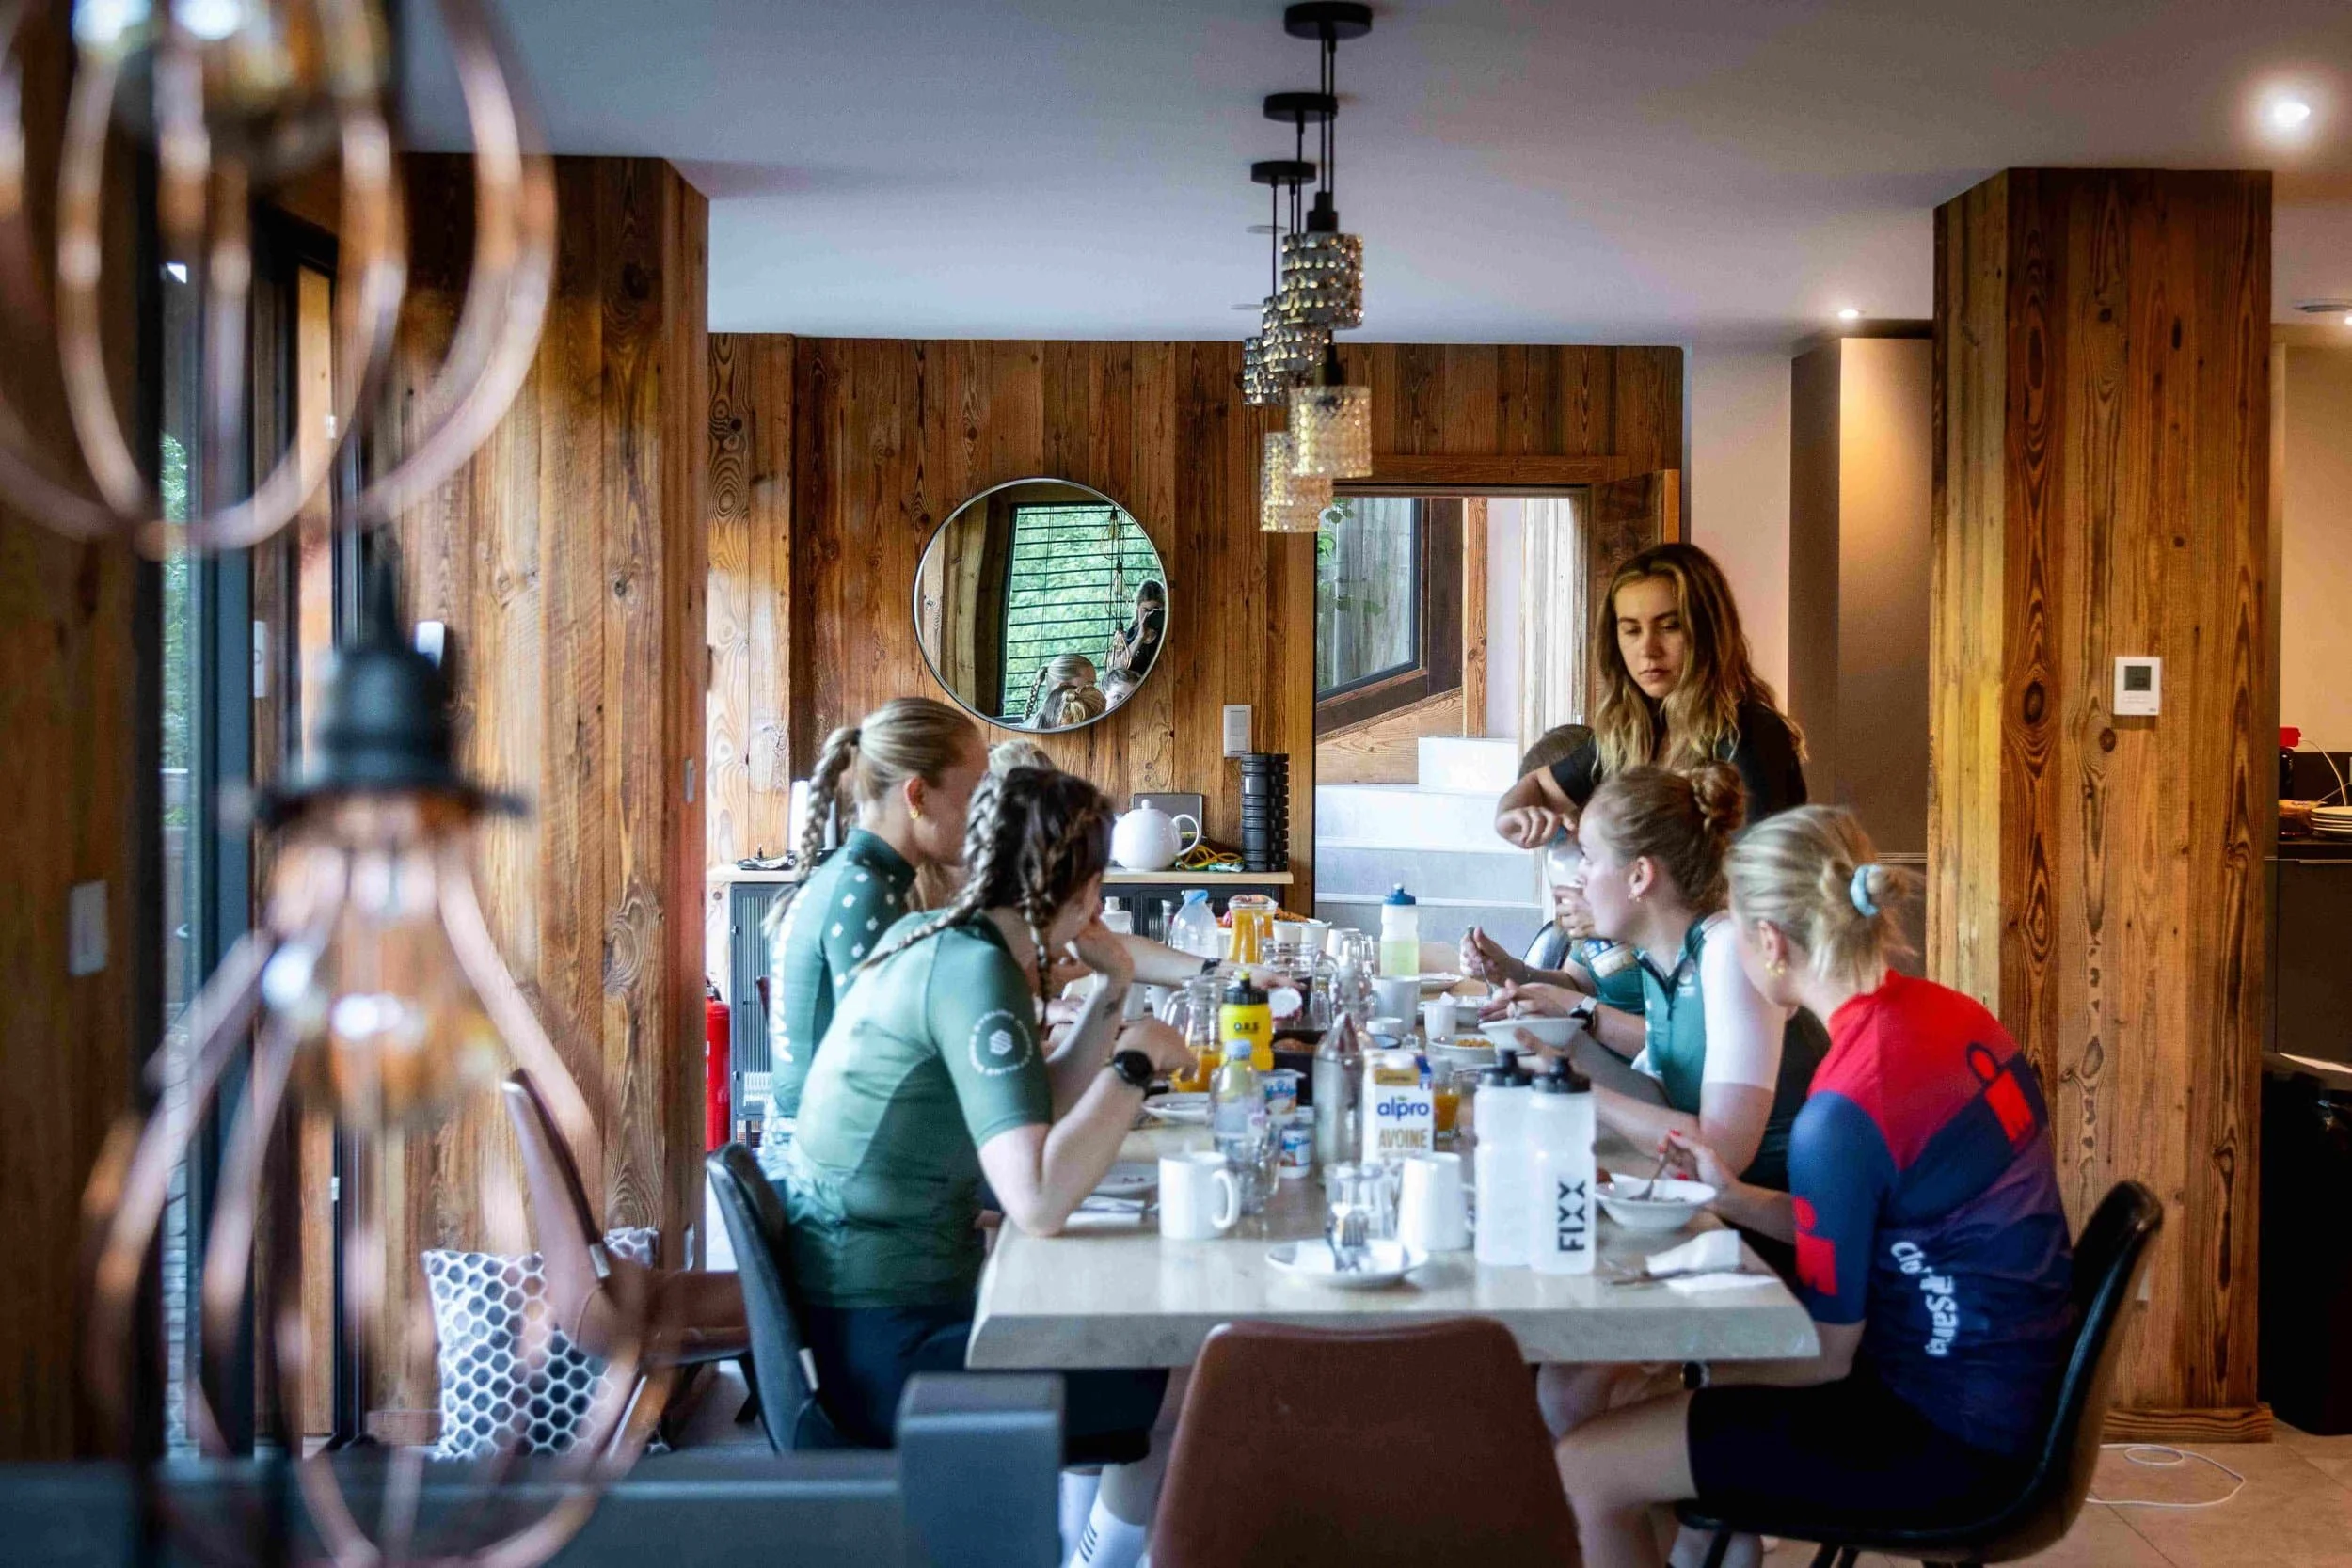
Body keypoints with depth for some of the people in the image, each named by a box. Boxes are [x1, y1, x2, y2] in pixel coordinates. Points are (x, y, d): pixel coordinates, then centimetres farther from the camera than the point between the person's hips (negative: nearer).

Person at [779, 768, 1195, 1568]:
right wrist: (1138, 1060, -19)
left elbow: (1035, 1115, 16)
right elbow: (1038, 1203, -31)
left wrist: (1111, 993, 6)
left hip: (878, 1309, 9)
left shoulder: (938, 940, 7)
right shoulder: (975, 969, -21)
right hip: (886, 1349, -9)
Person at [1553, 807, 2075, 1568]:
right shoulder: (1949, 1014, 0)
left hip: (1941, 1429, -9)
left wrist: (1693, 1364, 0)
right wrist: (1738, 1200, 3)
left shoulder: (1843, 1108, -25)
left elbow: (1825, 1354, -15)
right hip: (1997, 1382, 9)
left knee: (1584, 1468, -6)